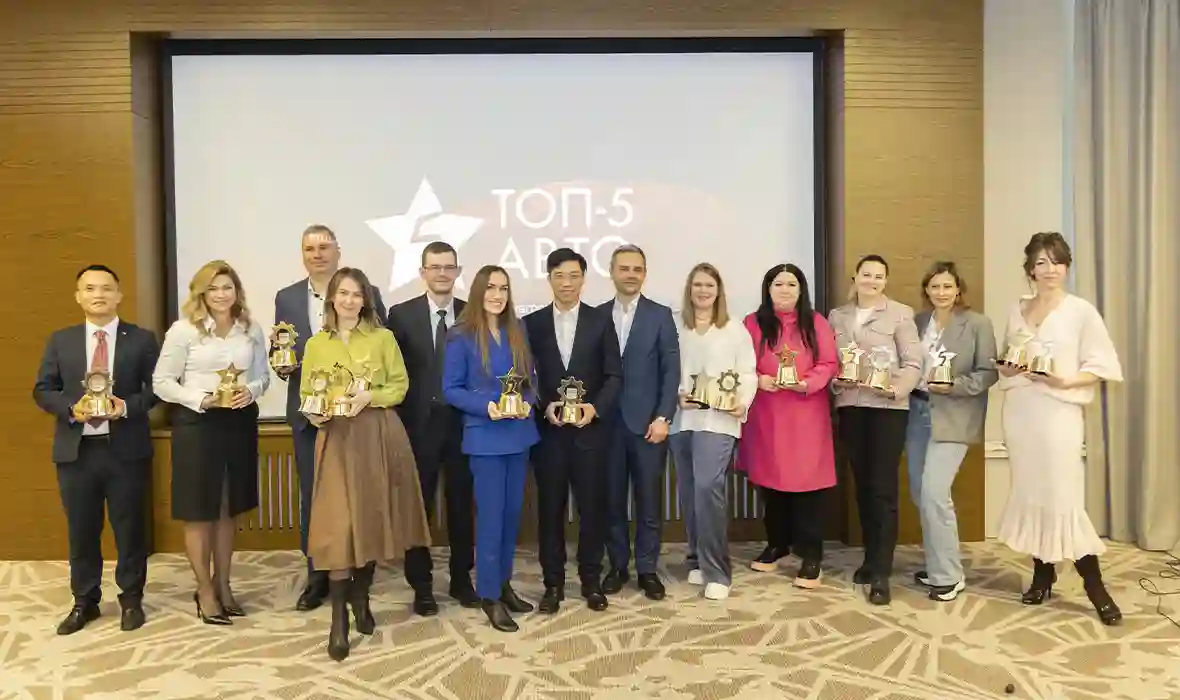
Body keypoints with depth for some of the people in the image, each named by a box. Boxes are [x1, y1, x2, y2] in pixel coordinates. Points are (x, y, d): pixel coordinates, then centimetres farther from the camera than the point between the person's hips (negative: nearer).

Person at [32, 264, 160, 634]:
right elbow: (43, 390, 6)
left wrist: (128, 405, -18)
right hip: (76, 450, 2)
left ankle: (131, 599, 23)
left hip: (126, 449, -2)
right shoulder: (60, 340, 8)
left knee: (130, 528, 7)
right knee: (81, 531, 12)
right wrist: (71, 408, -13)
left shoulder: (142, 339, 1)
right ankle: (84, 601, 29)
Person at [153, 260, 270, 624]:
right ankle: (205, 590, 21)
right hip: (196, 424, -3)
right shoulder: (183, 330, -7)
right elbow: (162, 382, -6)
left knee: (228, 509, 15)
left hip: (240, 423, 4)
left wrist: (250, 391, -12)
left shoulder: (252, 329, 4)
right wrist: (200, 399, -19)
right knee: (199, 511, 5)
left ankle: (223, 583, 30)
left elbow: (263, 374, 9)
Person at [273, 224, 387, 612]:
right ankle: (317, 576, 21)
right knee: (312, 496, 9)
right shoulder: (286, 298, 8)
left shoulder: (367, 294, -1)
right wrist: (282, 366, -13)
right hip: (308, 412, 3)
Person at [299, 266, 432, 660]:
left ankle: (360, 597, 28)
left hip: (379, 437, 0)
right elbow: (306, 394, 11)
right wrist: (314, 413, -10)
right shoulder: (316, 344, 8)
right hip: (336, 439, 0)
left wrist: (369, 397, -15)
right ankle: (338, 617, 1)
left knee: (373, 518, 8)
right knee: (338, 525, -6)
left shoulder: (383, 338, 4)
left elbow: (400, 386, 2)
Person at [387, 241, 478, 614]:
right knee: (418, 506, 7)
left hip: (463, 423, 1)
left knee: (462, 504, 12)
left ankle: (462, 579, 27)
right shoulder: (401, 314, -1)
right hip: (418, 423, -1)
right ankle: (422, 585, 21)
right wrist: (395, 421, -7)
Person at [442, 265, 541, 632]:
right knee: (491, 515, 0)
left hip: (519, 434, 5)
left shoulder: (518, 331, 6)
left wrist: (528, 402, -9)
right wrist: (486, 406, -21)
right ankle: (489, 595, 14)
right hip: (485, 436, -5)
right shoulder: (461, 336, -7)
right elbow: (451, 389, -8)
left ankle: (504, 583, 29)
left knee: (512, 512, 14)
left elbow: (531, 378, 11)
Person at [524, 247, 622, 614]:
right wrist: (544, 408, -12)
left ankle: (591, 580, 21)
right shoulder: (532, 323, 5)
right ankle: (553, 583, 18)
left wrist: (595, 408, -14)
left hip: (590, 429, 0)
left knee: (592, 505, 6)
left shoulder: (601, 321, 4)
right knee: (550, 507, 6)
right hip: (547, 430, 0)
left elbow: (614, 375, 1)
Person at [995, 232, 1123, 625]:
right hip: (1019, 411, 4)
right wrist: (1010, 368, -4)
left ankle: (1094, 585, 9)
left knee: (1064, 498, -6)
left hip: (1059, 413, -4)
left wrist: (1066, 381, -19)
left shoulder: (1081, 311, -2)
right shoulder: (1017, 311, 10)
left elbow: (1102, 367, -4)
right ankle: (1043, 575, 22)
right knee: (1029, 494, 9)